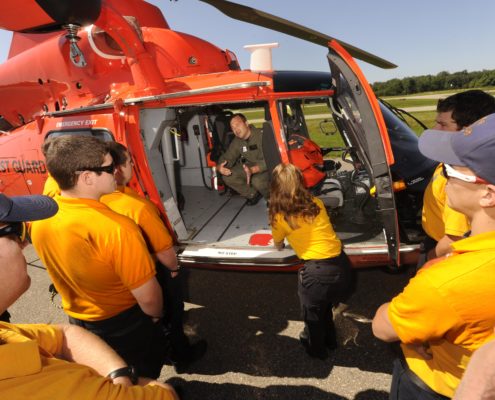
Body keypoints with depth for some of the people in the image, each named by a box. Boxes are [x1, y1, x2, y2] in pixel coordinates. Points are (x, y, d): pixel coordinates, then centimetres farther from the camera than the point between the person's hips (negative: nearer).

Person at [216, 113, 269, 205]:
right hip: (249, 167, 7)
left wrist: (253, 170, -47)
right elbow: (227, 157, 1)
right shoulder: (237, 141, 0)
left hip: (267, 168, -6)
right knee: (227, 177, -12)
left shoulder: (260, 135, -22)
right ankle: (254, 194, 6)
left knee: (257, 180, -38)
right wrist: (219, 167, -24)